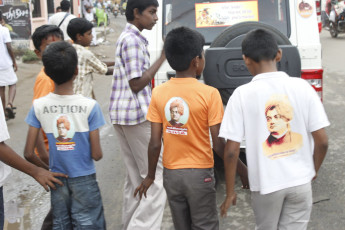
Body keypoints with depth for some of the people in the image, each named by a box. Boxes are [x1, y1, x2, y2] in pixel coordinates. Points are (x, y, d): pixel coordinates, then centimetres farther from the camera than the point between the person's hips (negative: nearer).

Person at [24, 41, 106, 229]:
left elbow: (29, 153, -7)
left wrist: (46, 168, 11)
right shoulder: (90, 106, -16)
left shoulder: (38, 106, -10)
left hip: (57, 179, 3)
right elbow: (96, 154, -14)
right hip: (84, 179, -3)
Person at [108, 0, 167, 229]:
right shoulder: (133, 40, -13)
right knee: (157, 178, -6)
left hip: (124, 115, 10)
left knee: (136, 178, 15)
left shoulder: (130, 37, 18)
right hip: (137, 115, -10)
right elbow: (137, 83, -17)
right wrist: (163, 56, -13)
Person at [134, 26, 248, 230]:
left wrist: (150, 176, 10)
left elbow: (155, 143, -3)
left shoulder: (158, 93, -4)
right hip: (199, 174, -4)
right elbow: (218, 144, -13)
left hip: (171, 174, 4)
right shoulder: (209, 94, -14)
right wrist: (242, 169, 0)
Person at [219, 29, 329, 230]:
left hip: (266, 183, -1)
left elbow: (231, 150, -11)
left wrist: (230, 192, 0)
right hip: (300, 181, 1)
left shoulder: (242, 95, -12)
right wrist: (313, 171, 13)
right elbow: (322, 141, -6)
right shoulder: (302, 87, -7)